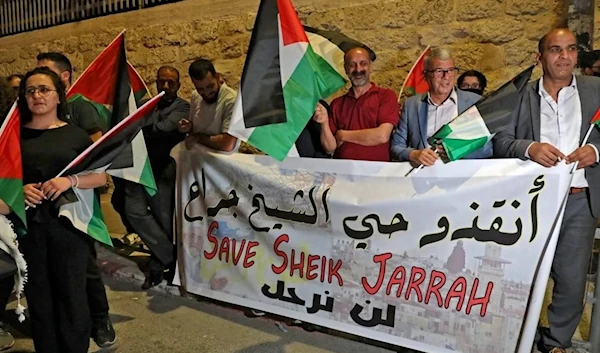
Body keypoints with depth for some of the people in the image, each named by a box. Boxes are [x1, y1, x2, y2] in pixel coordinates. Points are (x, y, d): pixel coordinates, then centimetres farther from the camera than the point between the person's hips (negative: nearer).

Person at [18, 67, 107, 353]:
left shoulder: (75, 134, 3)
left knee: (72, 295, 4)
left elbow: (101, 177, 2)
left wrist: (70, 181, -15)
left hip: (68, 223, -1)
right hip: (28, 225, 2)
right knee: (38, 297, 9)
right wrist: (18, 190, -9)